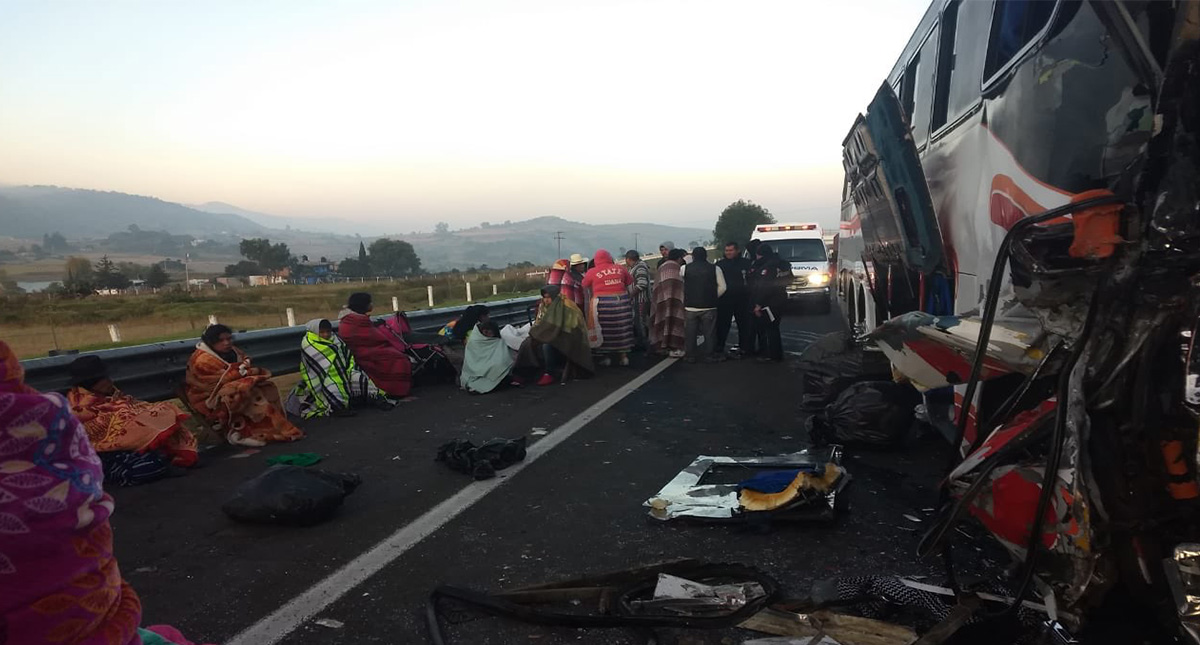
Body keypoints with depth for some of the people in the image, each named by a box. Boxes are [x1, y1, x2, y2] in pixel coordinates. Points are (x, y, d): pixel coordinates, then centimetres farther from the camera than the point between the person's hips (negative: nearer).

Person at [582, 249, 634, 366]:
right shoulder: (620, 268, 5)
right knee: (622, 329, 11)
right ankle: (623, 356, 16)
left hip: (602, 303, -3)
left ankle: (605, 356, 9)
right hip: (622, 301, 3)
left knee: (604, 330, 6)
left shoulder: (592, 272, -1)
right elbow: (629, 283, 12)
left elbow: (585, 286, 9)